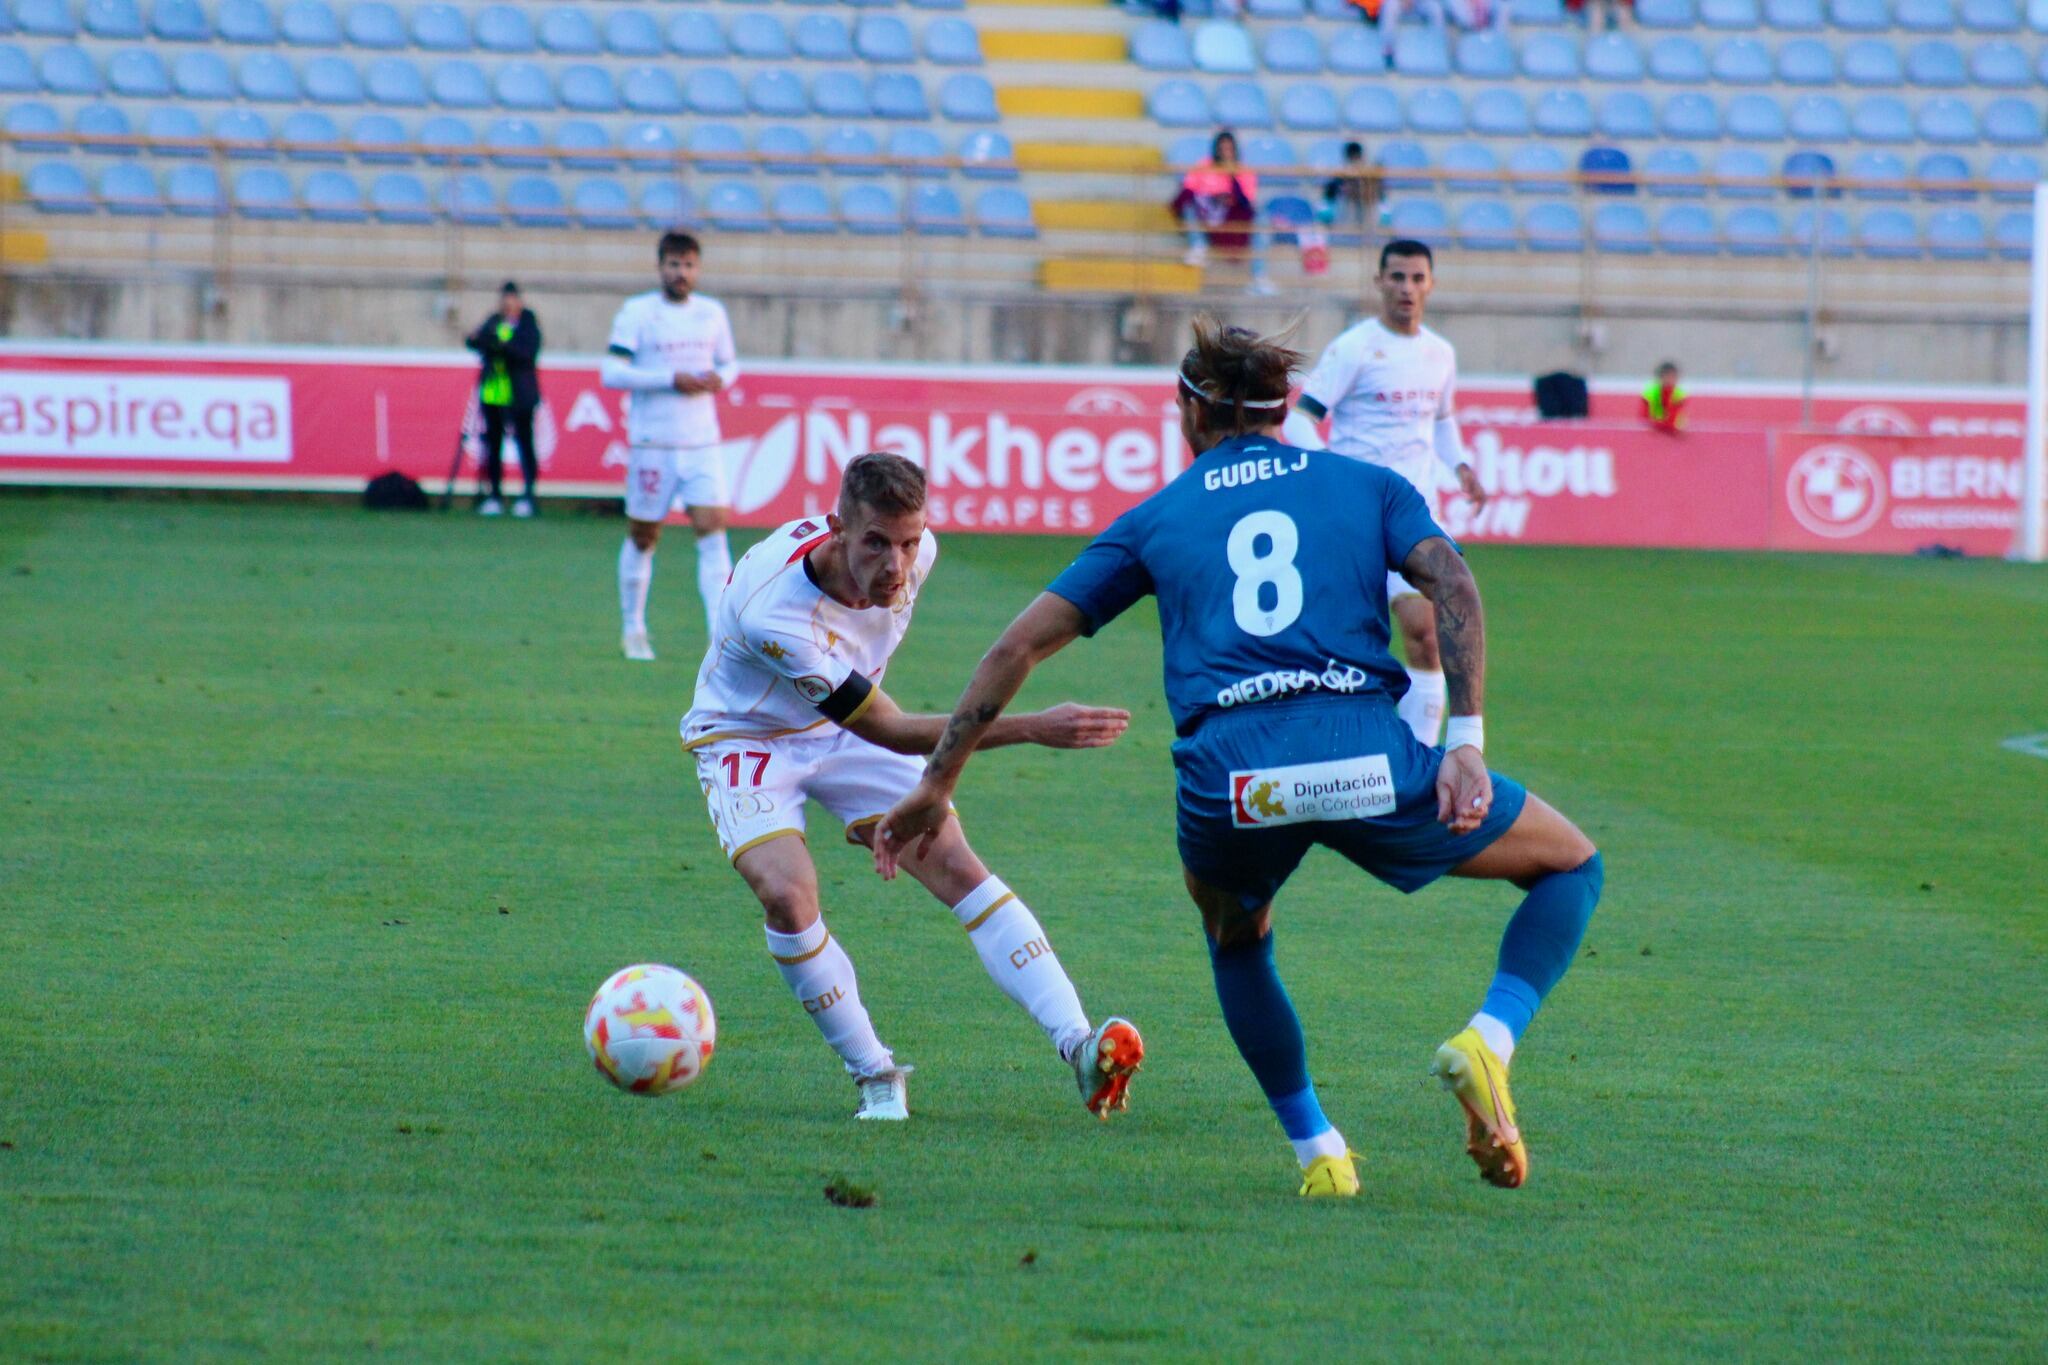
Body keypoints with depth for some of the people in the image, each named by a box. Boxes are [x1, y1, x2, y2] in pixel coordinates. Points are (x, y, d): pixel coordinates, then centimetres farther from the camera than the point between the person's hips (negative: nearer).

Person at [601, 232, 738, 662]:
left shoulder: (712, 313, 10)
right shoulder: (637, 312, -5)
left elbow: (729, 364, 22)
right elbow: (611, 373, -11)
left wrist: (720, 378, -3)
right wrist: (671, 380, -19)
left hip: (702, 444, 3)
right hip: (652, 444, -3)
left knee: (712, 530, -10)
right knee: (643, 537, 8)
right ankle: (633, 630, 25)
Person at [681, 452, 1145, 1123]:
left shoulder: (916, 552, -21)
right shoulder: (771, 608, -39)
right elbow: (893, 733, -36)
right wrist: (1034, 728, -39)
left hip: (846, 726, 5)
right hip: (746, 738, -4)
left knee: (956, 865, -14)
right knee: (787, 893, -27)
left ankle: (1078, 1046, -21)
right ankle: (875, 1077, -8)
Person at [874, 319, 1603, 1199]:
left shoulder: (1156, 518, 22)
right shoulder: (1367, 486, 20)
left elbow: (1019, 645, 20)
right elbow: (1448, 583, 1)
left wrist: (937, 785, 26)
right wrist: (1464, 744, -5)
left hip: (1226, 778, 2)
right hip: (1367, 757, -2)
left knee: (1234, 935, 36)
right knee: (1572, 867, 19)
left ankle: (1317, 1152, 25)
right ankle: (1488, 1041, -6)